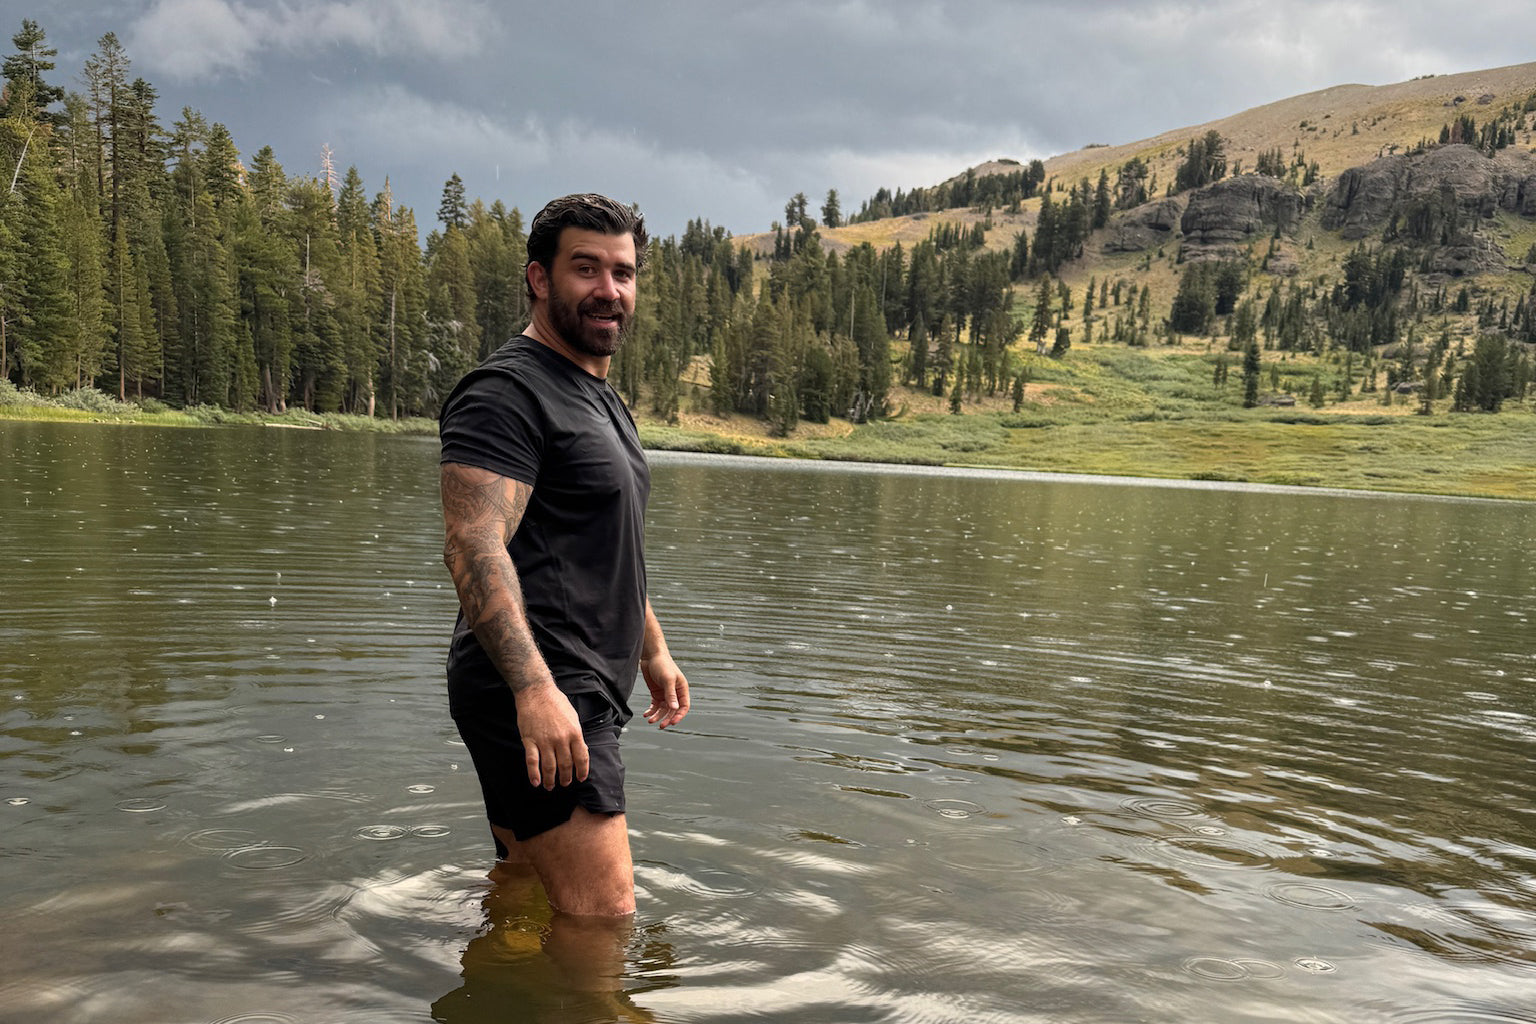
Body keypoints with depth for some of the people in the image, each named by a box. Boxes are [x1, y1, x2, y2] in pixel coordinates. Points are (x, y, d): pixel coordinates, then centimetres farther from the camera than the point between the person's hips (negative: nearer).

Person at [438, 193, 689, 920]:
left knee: (525, 903, 19)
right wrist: (534, 686, -33)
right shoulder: (508, 390, -12)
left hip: (579, 694, 10)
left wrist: (653, 649, 28)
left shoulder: (600, 397, 21)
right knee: (601, 915, -11)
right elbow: (472, 544, -24)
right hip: (534, 695, -10)